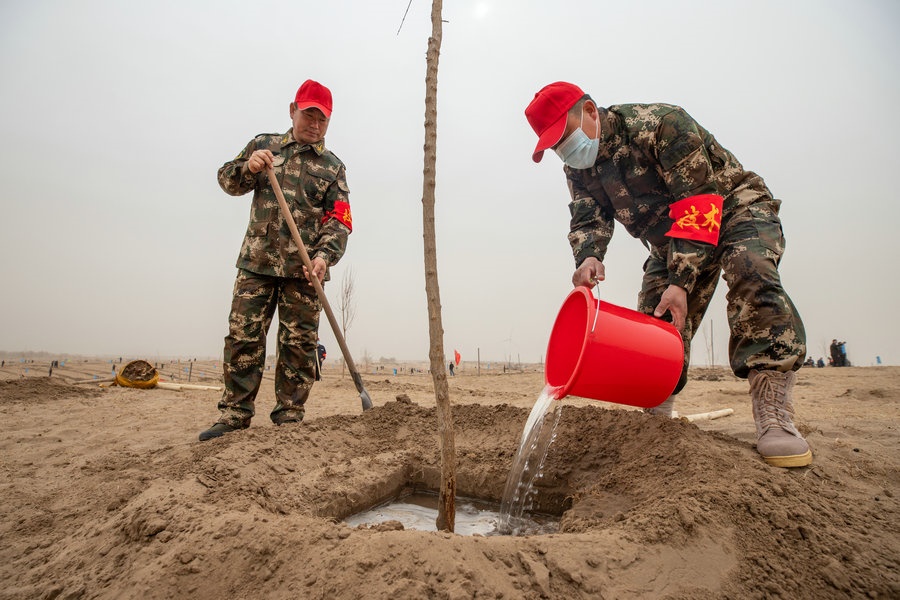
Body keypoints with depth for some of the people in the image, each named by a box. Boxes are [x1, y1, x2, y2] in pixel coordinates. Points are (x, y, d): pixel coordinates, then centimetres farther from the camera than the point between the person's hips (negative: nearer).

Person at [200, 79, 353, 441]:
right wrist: (248, 168, -9)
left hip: (303, 269, -1)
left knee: (298, 344, 0)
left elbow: (339, 221, 0)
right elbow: (228, 181, 14)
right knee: (243, 337, 0)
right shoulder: (263, 145, 14)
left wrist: (325, 255, -19)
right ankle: (235, 416, 9)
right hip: (257, 262, 1)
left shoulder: (333, 167, 9)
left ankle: (289, 418, 10)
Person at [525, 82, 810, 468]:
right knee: (655, 320, -5)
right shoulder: (578, 169, -5)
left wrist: (681, 282, -39)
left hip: (734, 207, -6)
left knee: (751, 272, -34)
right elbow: (587, 219, -14)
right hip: (670, 238, 6)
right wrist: (589, 258, -39)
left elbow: (698, 204, -32)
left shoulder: (662, 124, -27)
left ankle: (773, 418, -34)